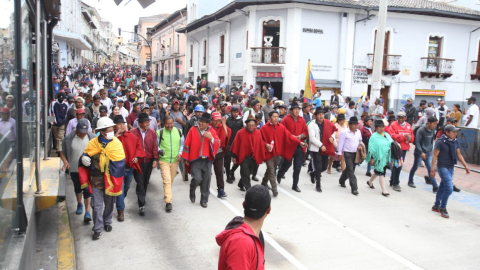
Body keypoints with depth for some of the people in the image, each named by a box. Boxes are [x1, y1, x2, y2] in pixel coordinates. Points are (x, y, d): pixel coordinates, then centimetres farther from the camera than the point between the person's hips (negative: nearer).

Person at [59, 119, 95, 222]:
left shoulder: (92, 138, -6)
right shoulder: (69, 139, -8)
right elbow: (62, 152, 0)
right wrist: (65, 162, -17)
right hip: (74, 169, 2)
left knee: (87, 189, -7)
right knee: (77, 187, 21)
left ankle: (87, 212, -4)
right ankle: (79, 204, 46)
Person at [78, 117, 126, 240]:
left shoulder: (116, 143, -5)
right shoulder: (93, 143, -3)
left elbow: (120, 161, -10)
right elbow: (85, 157, 6)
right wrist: (84, 159, -16)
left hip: (110, 178, 1)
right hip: (96, 179, 0)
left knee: (109, 203, 16)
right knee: (97, 205, 0)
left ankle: (107, 223, 38)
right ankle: (97, 229, 11)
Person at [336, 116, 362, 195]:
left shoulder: (358, 132, 6)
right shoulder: (344, 132, -11)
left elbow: (360, 140, 23)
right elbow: (340, 143, -7)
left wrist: (359, 146, 3)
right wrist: (339, 153, -7)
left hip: (356, 153, 6)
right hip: (348, 153, -6)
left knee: (349, 169, 17)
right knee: (351, 170, -8)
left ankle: (342, 181, 41)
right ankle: (354, 188, -8)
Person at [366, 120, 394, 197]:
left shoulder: (387, 135, 10)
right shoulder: (374, 137, -8)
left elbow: (392, 143, 15)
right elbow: (371, 148, -9)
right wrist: (372, 158, -13)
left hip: (385, 157, 6)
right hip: (378, 157, -6)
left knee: (377, 171, 19)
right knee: (381, 173, -6)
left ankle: (370, 182, 43)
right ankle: (384, 190, -2)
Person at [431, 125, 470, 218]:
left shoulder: (455, 142, 4)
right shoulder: (440, 142, -16)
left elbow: (458, 154, 13)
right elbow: (435, 156, -13)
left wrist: (466, 165, 7)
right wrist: (432, 169, -15)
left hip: (451, 168, 7)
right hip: (443, 167, -7)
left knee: (443, 187, 14)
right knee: (449, 187, -13)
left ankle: (436, 206, 26)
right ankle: (442, 208, 3)